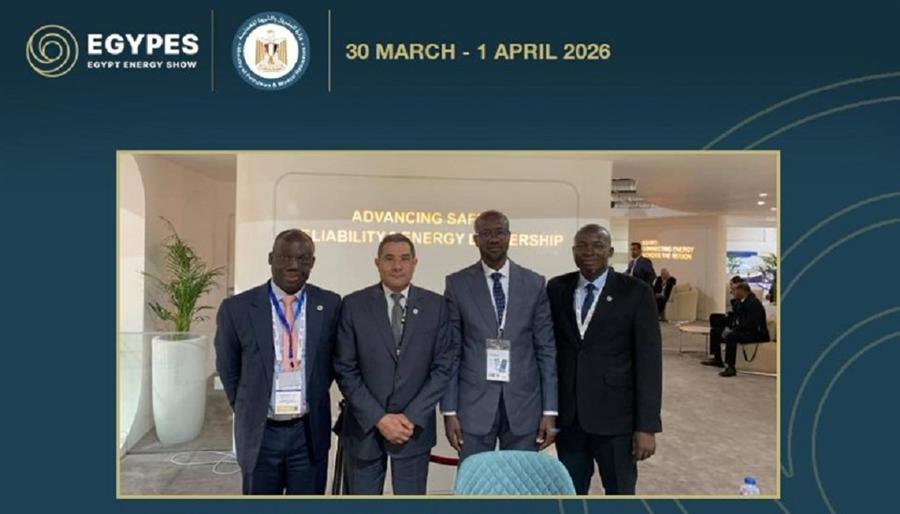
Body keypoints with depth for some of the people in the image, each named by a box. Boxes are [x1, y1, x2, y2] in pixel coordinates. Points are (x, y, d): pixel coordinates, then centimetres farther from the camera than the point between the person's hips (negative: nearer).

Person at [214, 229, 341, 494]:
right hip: (260, 433, -1)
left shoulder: (330, 305, -5)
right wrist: (249, 411, 12)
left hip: (309, 433, 1)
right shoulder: (237, 308, -8)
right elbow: (228, 369, 6)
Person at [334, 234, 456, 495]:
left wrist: (412, 417, -10)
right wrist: (378, 418, -11)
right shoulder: (354, 305, -4)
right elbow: (345, 370, -4)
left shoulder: (436, 305, -1)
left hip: (415, 427, 1)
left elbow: (443, 366, -2)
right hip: (365, 427, 0)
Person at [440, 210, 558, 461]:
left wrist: (549, 411, -1)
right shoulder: (457, 284, 0)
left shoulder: (534, 283, 3)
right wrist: (449, 410, -4)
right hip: (474, 403, -1)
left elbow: (546, 349, 3)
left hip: (524, 404, 1)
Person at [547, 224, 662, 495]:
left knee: (620, 491, 13)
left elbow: (649, 361, -8)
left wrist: (647, 425, -11)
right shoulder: (556, 288, 3)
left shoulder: (636, 292, -6)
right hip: (567, 415, 3)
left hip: (615, 416, -2)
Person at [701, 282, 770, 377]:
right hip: (740, 330, 10)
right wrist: (728, 328, -4)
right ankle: (717, 359, 19)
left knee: (731, 336, -36)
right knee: (715, 332, 9)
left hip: (756, 333, -10)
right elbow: (733, 316, 16)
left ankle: (730, 367, -34)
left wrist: (732, 330, -27)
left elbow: (750, 324, -29)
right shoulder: (738, 302, 8)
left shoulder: (754, 303, -20)